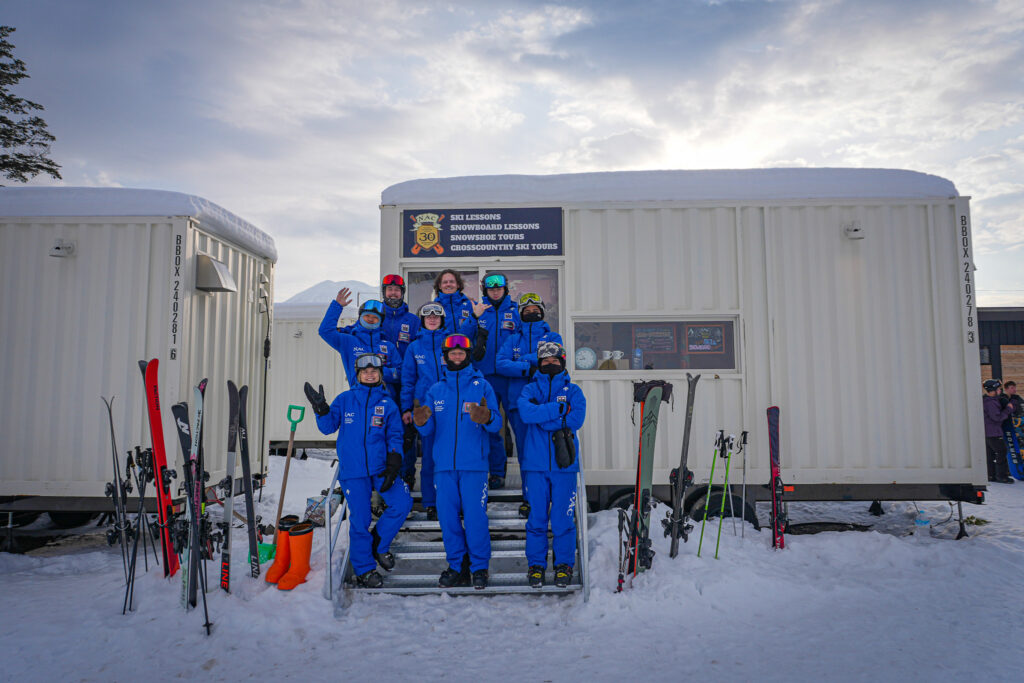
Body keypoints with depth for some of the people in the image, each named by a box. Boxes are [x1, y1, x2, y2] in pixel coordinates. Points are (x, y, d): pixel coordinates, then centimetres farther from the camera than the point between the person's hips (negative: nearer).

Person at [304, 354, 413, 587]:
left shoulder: (387, 403, 7)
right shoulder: (345, 399, 6)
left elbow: (394, 437, 6)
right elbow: (328, 427, 4)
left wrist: (393, 467, -4)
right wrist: (321, 409, -15)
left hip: (381, 467, 2)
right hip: (353, 471, -1)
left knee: (402, 503, -10)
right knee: (360, 519, 1)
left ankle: (379, 543, 15)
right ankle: (364, 569, 19)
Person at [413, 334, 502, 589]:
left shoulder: (482, 386, 5)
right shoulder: (435, 390, 13)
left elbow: (496, 424, -4)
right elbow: (428, 430, 7)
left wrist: (487, 418, -27)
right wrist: (421, 422, -15)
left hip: (473, 463, -3)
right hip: (443, 464, 3)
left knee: (475, 516, -3)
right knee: (447, 517, 6)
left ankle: (479, 568, 12)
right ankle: (457, 566, 21)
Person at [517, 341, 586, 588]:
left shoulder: (573, 391, 8)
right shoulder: (530, 389, 9)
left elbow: (576, 419, -8)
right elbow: (526, 412, -12)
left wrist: (542, 417, -7)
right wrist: (558, 408, -14)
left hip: (564, 464, 0)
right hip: (535, 464, 1)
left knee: (563, 518, 2)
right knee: (536, 517, 5)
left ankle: (564, 565, 18)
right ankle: (536, 565, 19)